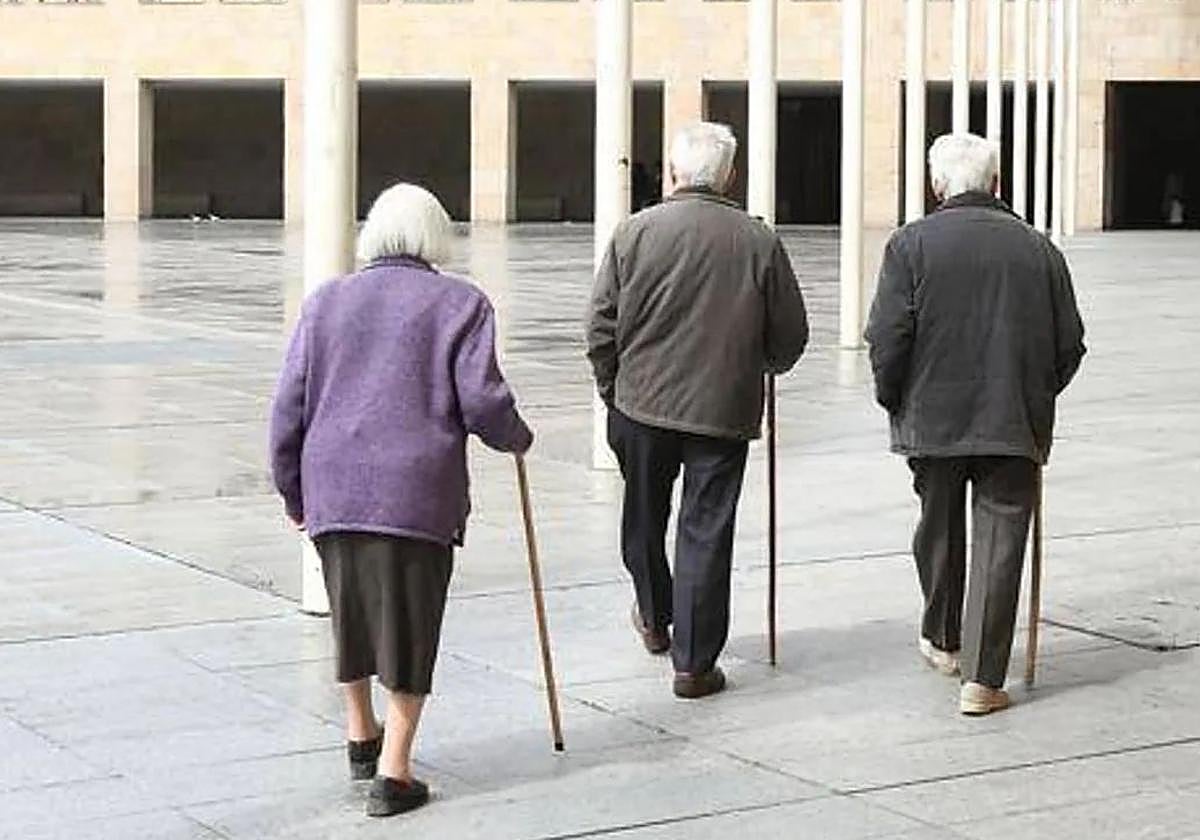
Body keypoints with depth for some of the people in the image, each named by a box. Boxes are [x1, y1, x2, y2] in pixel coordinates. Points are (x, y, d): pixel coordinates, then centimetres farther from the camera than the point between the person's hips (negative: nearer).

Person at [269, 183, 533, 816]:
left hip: (334, 487, 4)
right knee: (410, 624, 5)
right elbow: (482, 401, -8)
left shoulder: (327, 301, 9)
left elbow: (289, 405, 6)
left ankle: (361, 737, 37)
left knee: (352, 610, 21)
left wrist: (292, 492, 17)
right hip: (420, 491, -4)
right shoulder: (459, 304, 0)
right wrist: (516, 439, 13)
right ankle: (392, 772, 3)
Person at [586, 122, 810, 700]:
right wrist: (759, 365, 23)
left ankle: (655, 620, 41)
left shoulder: (634, 233, -6)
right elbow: (791, 337, 1)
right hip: (725, 411, -1)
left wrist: (613, 391, 13)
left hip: (642, 405, 1)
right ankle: (694, 663, 7)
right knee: (706, 534, 5)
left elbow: (600, 327, -3)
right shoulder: (759, 242, -6)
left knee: (644, 521, 22)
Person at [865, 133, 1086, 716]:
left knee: (939, 532, 20)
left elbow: (887, 337, -10)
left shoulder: (912, 244, -5)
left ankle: (943, 641, 38)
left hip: (933, 420, 0)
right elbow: (1070, 344, 5)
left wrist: (892, 399, 5)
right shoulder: (1038, 249, 3)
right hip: (1016, 425, 0)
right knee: (1000, 545, 1)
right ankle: (982, 679, -1)